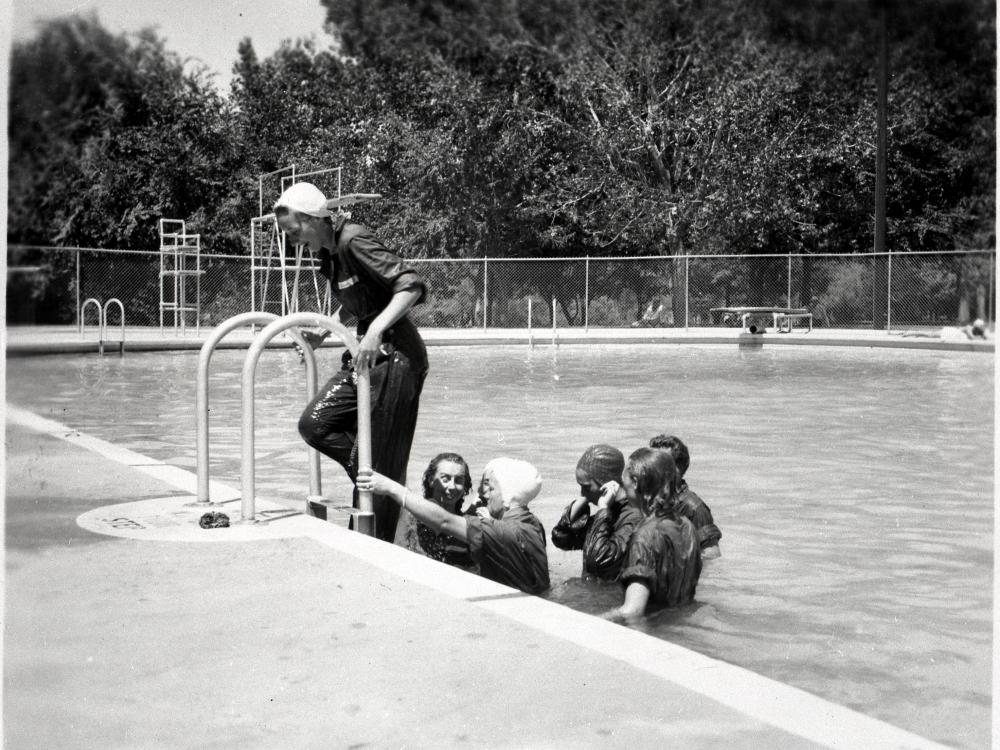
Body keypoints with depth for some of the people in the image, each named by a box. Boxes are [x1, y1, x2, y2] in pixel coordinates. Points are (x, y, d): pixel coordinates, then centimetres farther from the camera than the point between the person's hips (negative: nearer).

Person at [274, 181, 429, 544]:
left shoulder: (354, 241, -17)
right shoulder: (329, 251, 11)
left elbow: (412, 285, -27)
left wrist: (376, 328, -38)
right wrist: (325, 330, 17)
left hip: (396, 356, -9)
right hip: (365, 353, 9)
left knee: (380, 462, -4)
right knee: (314, 424, -1)